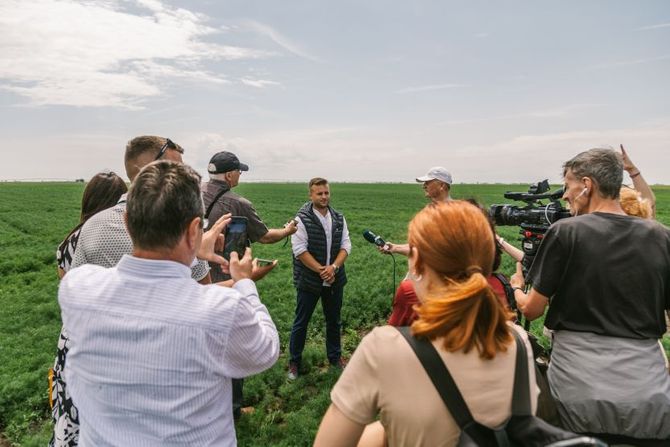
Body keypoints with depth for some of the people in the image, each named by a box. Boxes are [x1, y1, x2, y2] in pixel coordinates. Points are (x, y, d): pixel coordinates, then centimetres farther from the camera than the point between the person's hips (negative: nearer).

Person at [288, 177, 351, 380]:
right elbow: (300, 250, -16)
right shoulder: (302, 219, -11)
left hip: (334, 279, 4)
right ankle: (294, 362, 25)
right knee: (301, 322, 8)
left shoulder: (339, 218, 4)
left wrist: (333, 267, -15)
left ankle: (335, 357, 36)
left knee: (334, 320, 18)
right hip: (309, 280, -4)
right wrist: (320, 270, -20)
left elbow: (345, 245, 1)